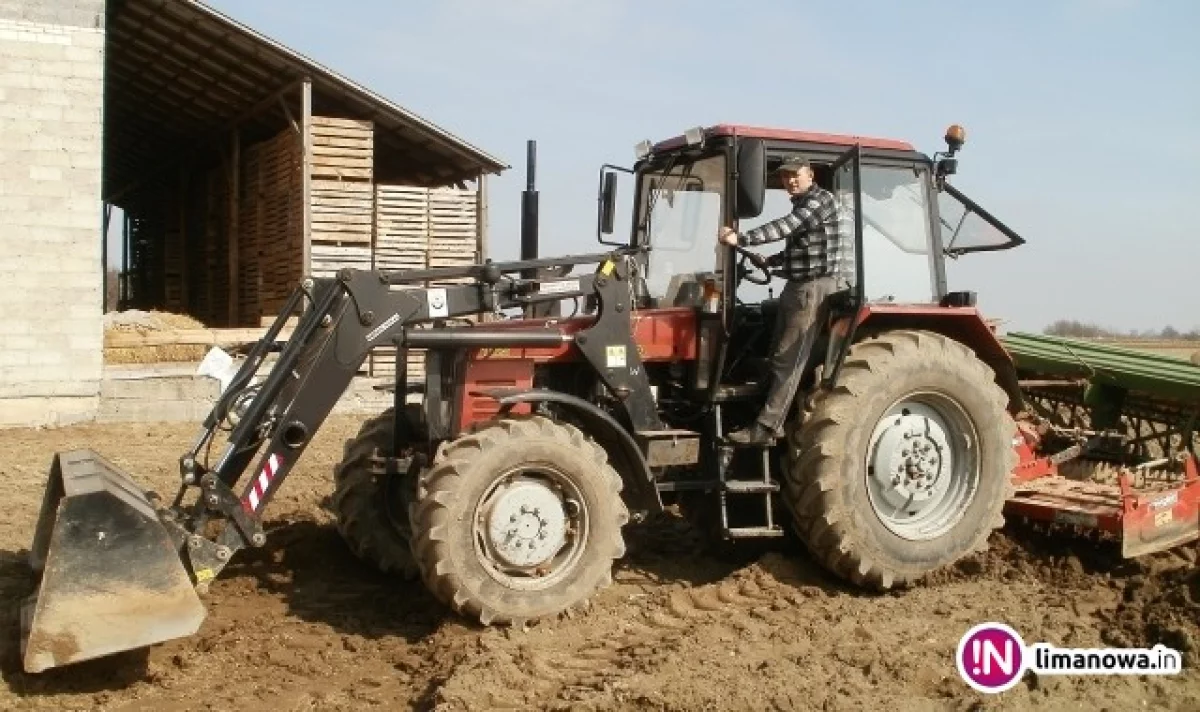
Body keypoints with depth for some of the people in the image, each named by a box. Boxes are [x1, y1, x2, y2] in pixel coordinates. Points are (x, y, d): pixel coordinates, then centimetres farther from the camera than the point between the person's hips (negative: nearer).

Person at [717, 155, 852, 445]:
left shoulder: (821, 200, -11)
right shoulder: (801, 205, 20)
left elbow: (784, 227, -26)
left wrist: (741, 239, -33)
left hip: (816, 288, -10)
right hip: (799, 286, 11)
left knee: (788, 359, -13)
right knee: (780, 357, 9)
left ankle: (766, 427, -14)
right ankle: (773, 420, 14)